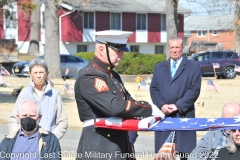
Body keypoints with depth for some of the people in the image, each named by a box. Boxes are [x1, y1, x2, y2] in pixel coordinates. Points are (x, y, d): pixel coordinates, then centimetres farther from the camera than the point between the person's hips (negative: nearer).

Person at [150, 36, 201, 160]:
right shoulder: (159, 67, 18)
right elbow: (154, 89, 10)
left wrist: (177, 106, -12)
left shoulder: (194, 66, 7)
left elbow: (194, 90, -3)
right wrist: (161, 105, -9)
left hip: (184, 115, -3)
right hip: (163, 115, 3)